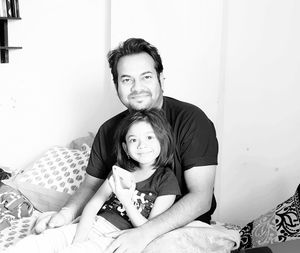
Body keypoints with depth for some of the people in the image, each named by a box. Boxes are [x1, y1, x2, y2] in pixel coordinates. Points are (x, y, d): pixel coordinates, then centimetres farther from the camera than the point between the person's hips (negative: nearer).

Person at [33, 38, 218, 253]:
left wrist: (144, 233, -32)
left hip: (183, 226, -3)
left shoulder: (191, 120, -15)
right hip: (123, 225, 3)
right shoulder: (109, 130, 2)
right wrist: (68, 212, -13)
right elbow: (91, 185, 10)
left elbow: (201, 197, -21)